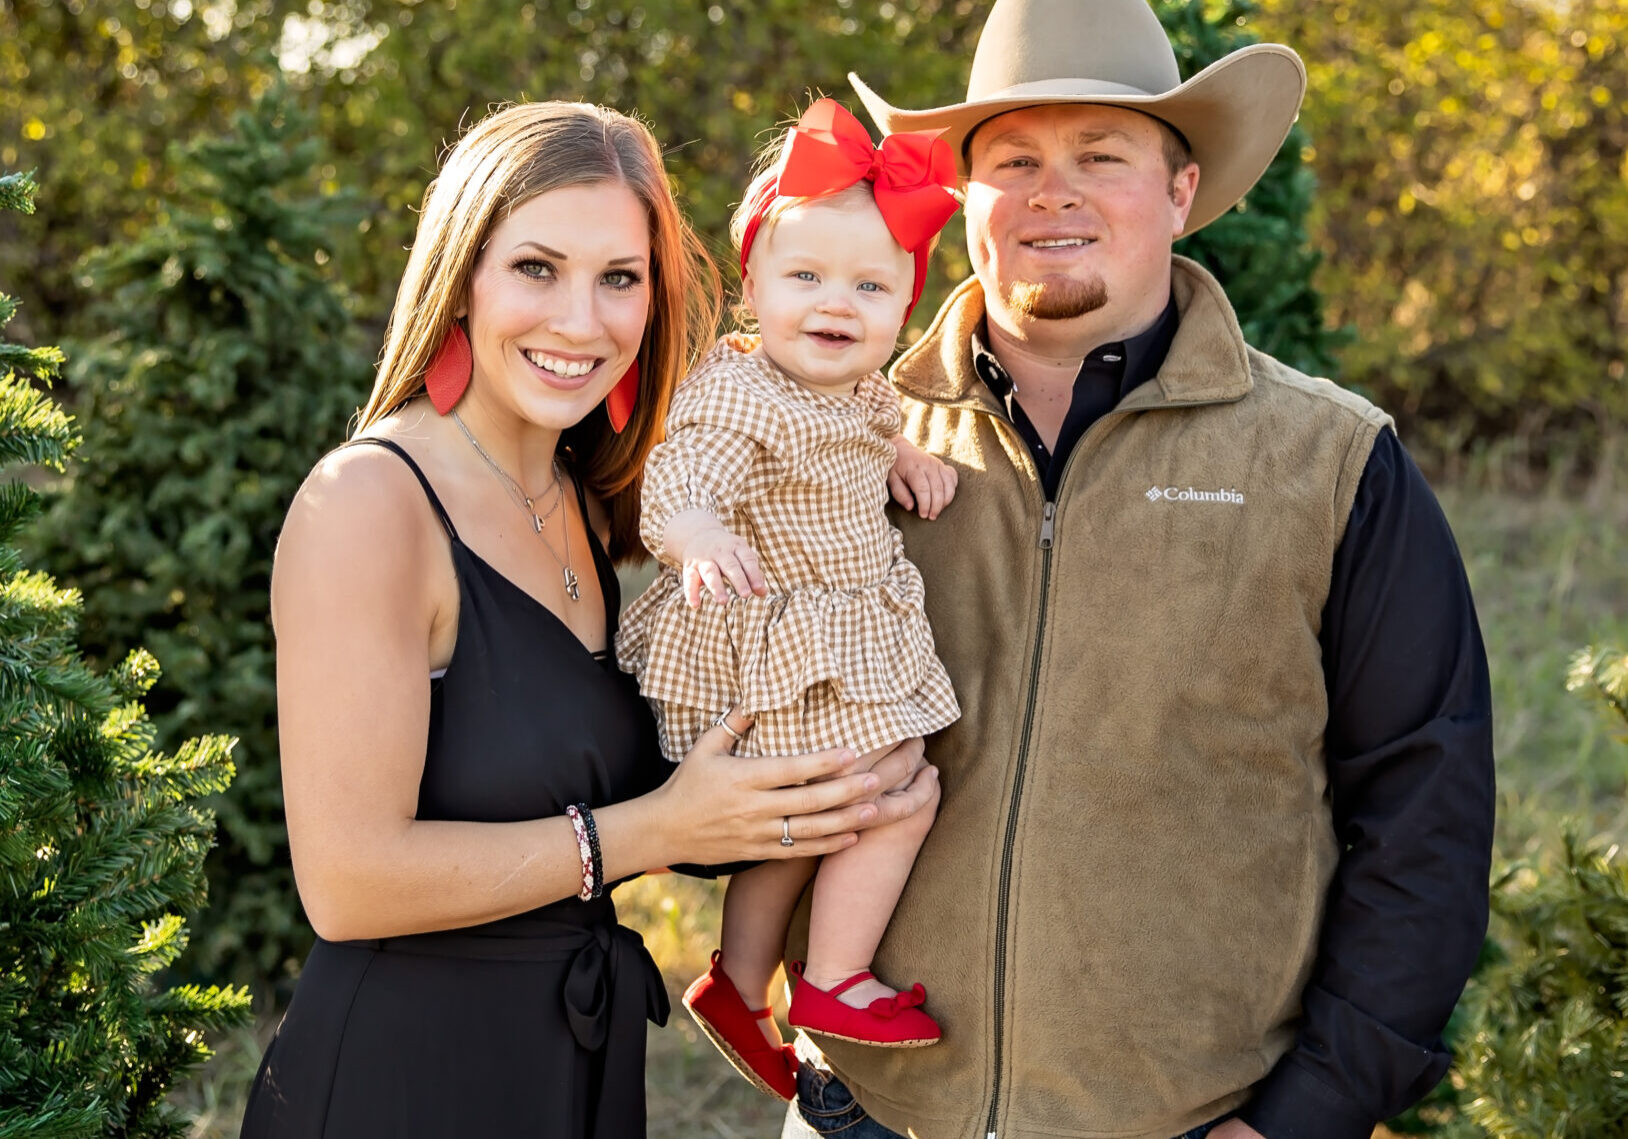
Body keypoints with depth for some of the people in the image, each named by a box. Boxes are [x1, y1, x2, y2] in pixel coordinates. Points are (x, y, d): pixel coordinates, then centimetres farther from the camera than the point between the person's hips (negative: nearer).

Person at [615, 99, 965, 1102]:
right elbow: (674, 486, -36)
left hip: (851, 635, 9)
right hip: (780, 654, -9)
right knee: (898, 801, -6)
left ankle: (739, 986, 34)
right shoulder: (738, 397, -24)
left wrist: (902, 454, 9)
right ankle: (834, 984, 10)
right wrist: (698, 538, -56)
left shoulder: (860, 388, 5)